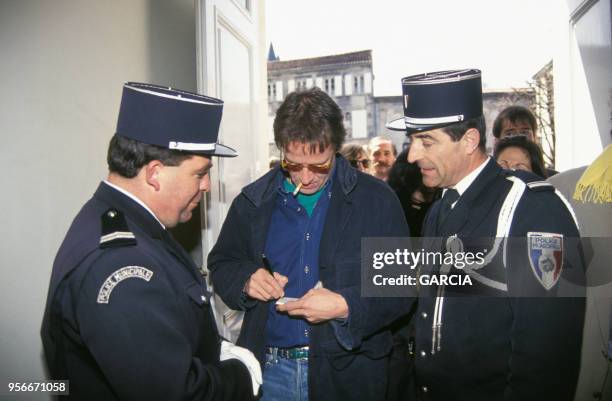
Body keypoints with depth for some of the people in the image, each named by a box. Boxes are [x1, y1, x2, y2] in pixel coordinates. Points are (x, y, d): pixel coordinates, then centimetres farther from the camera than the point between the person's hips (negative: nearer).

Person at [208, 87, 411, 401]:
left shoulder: (377, 200, -7)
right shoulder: (253, 201, 1)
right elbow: (221, 264, 10)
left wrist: (347, 306, -23)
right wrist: (246, 279, -11)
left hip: (346, 372, -1)